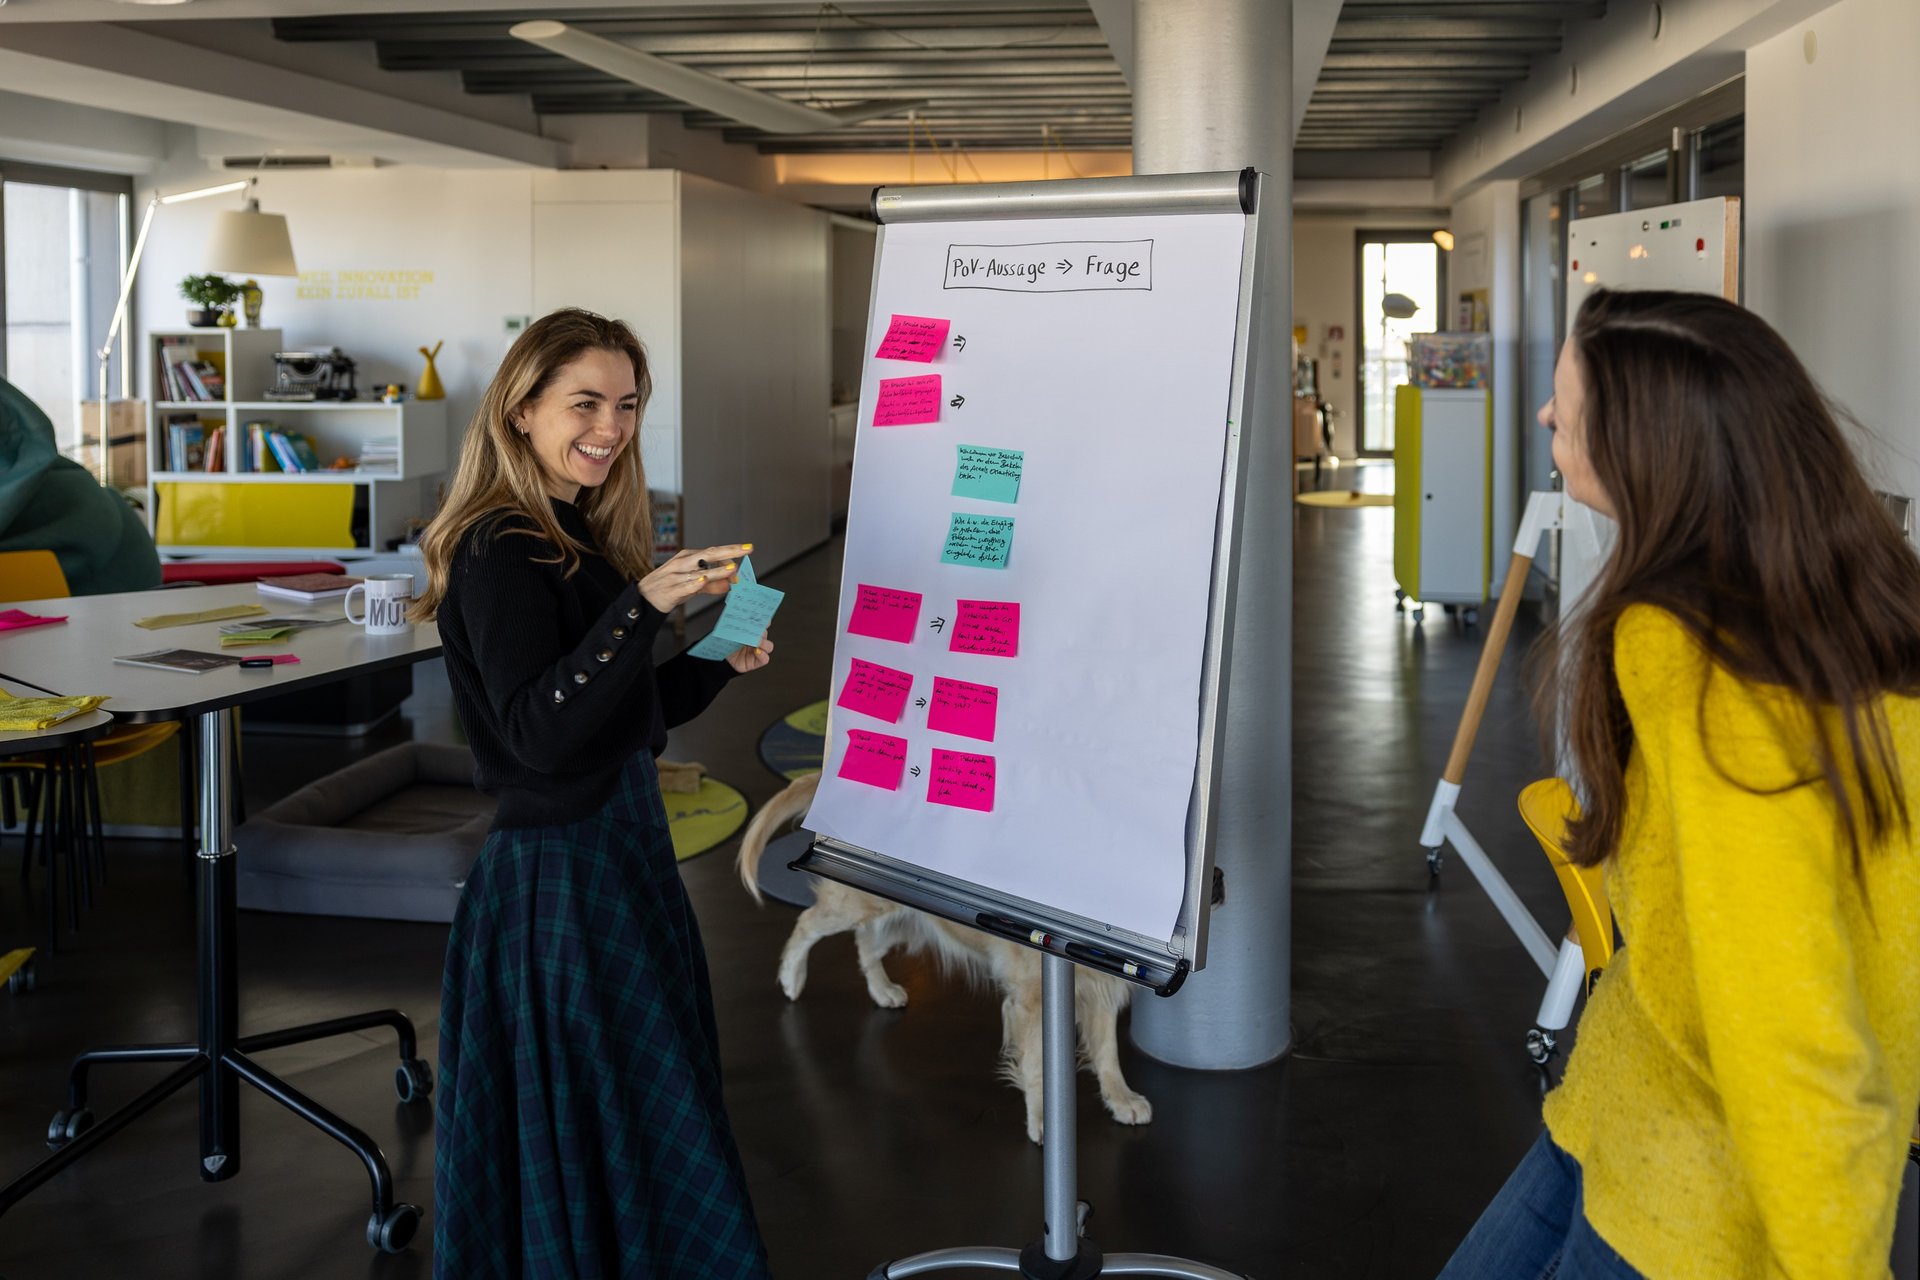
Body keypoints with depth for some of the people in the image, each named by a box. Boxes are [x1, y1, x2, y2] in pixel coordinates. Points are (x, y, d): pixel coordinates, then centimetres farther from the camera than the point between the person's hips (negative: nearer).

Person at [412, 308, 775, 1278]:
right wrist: (644, 606, -35)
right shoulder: (499, 553, -16)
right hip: (558, 875, -9)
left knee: (642, 1142, 17)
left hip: (621, 848, 9)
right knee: (588, 1144, 0)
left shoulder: (578, 541, 11)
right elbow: (540, 734, -28)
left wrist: (716, 665, 3)